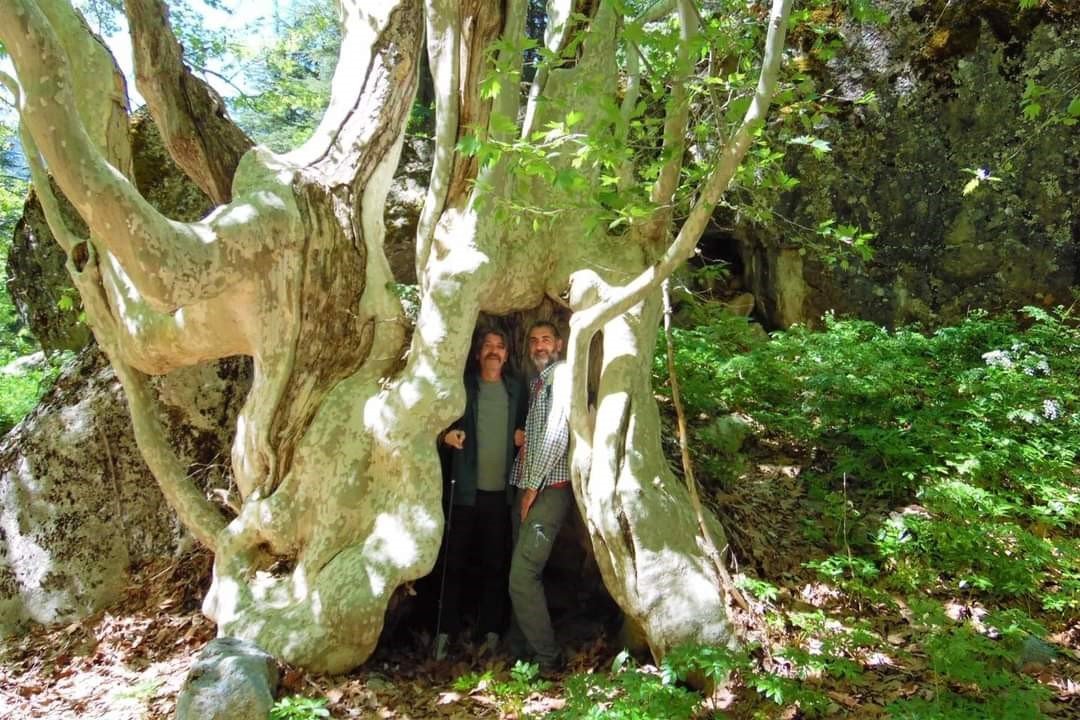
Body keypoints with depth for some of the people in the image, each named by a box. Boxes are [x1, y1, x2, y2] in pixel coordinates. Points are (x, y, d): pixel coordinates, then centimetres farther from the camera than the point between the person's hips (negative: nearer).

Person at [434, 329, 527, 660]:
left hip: (501, 489, 2)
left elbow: (524, 425, 20)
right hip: (465, 487, -1)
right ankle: (446, 632, 10)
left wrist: (523, 435, -1)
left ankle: (491, 632, 14)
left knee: (495, 563, 6)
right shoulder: (464, 385, 6)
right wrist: (447, 434, -13)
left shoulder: (516, 388, 12)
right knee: (455, 560, 2)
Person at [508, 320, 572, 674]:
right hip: (527, 488, 9)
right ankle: (530, 647, 23)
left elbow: (557, 431, -15)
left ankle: (548, 659, -3)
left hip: (548, 490, -9)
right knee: (526, 574, 12)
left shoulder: (562, 373, -6)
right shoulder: (536, 383, 21)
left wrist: (534, 485, -13)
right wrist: (524, 486, 12)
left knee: (522, 577, -13)